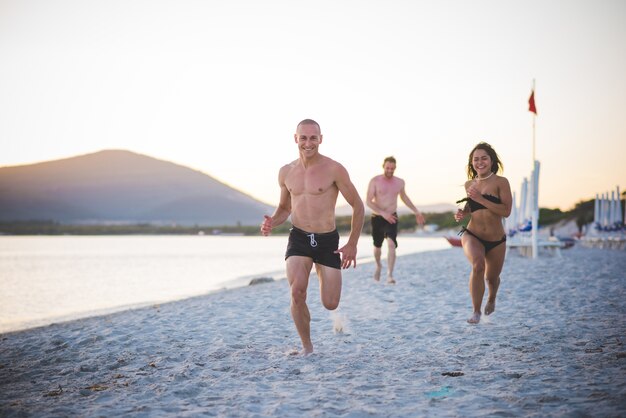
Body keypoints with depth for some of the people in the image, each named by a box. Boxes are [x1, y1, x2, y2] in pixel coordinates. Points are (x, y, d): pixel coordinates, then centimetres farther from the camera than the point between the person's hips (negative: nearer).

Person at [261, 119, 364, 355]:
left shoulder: (334, 170, -8)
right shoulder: (286, 172, 5)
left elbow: (358, 206, -2)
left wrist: (352, 245, -4)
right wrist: (271, 223, -3)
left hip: (328, 241, -2)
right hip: (298, 238, 2)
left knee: (330, 304, -1)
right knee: (297, 292, -22)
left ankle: (321, 273, 36)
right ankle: (307, 347, -2)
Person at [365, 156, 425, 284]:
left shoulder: (400, 182, 4)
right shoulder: (375, 181, -9)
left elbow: (404, 197, 23)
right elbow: (368, 201, -14)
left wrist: (416, 212, 22)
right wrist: (383, 213, -26)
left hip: (392, 218, 1)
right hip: (377, 218, -1)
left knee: (392, 245, -20)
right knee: (377, 246, 15)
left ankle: (390, 275, -21)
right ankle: (378, 266, 46)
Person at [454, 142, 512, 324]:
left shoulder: (501, 182, -10)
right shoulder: (469, 184, 3)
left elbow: (506, 211, -20)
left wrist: (481, 199, -24)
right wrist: (462, 212, 1)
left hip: (496, 240, -1)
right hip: (472, 235, 1)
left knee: (491, 277, 17)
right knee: (477, 265, -29)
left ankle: (491, 299, 54)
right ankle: (476, 311, -17)